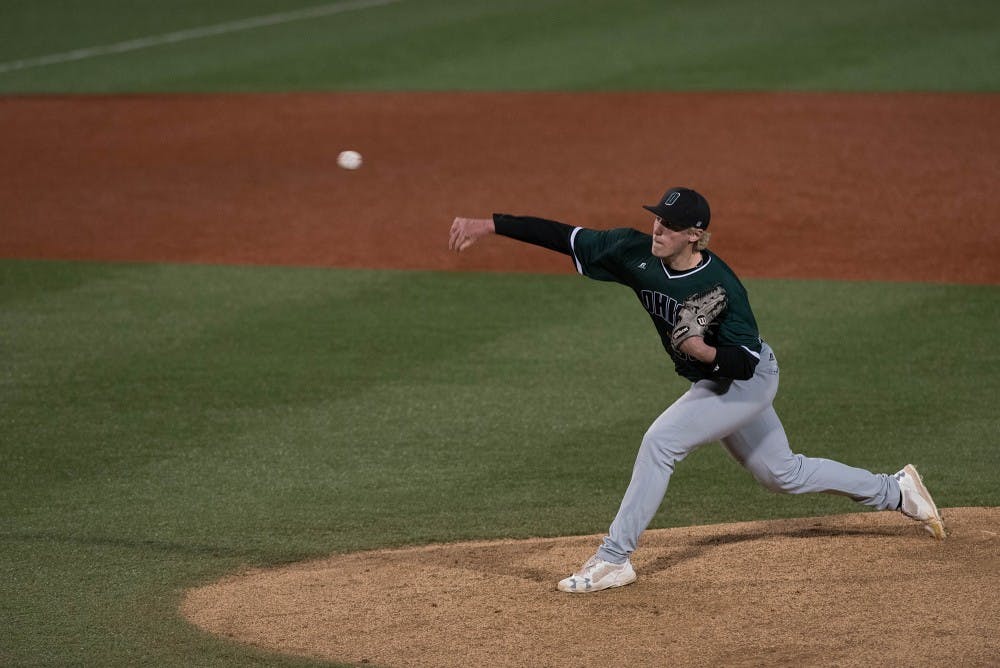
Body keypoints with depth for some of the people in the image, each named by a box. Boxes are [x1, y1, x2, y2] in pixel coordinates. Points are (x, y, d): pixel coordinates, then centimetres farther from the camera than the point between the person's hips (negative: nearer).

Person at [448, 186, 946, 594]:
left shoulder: (721, 287, -31)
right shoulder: (636, 253, -16)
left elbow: (745, 361, -26)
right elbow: (563, 237, -19)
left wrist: (707, 352, -45)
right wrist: (491, 224, -26)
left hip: (750, 379, -8)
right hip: (714, 383, 8)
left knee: (660, 441, -20)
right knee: (783, 473, 19)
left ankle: (614, 560, -12)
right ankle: (895, 492, 35)